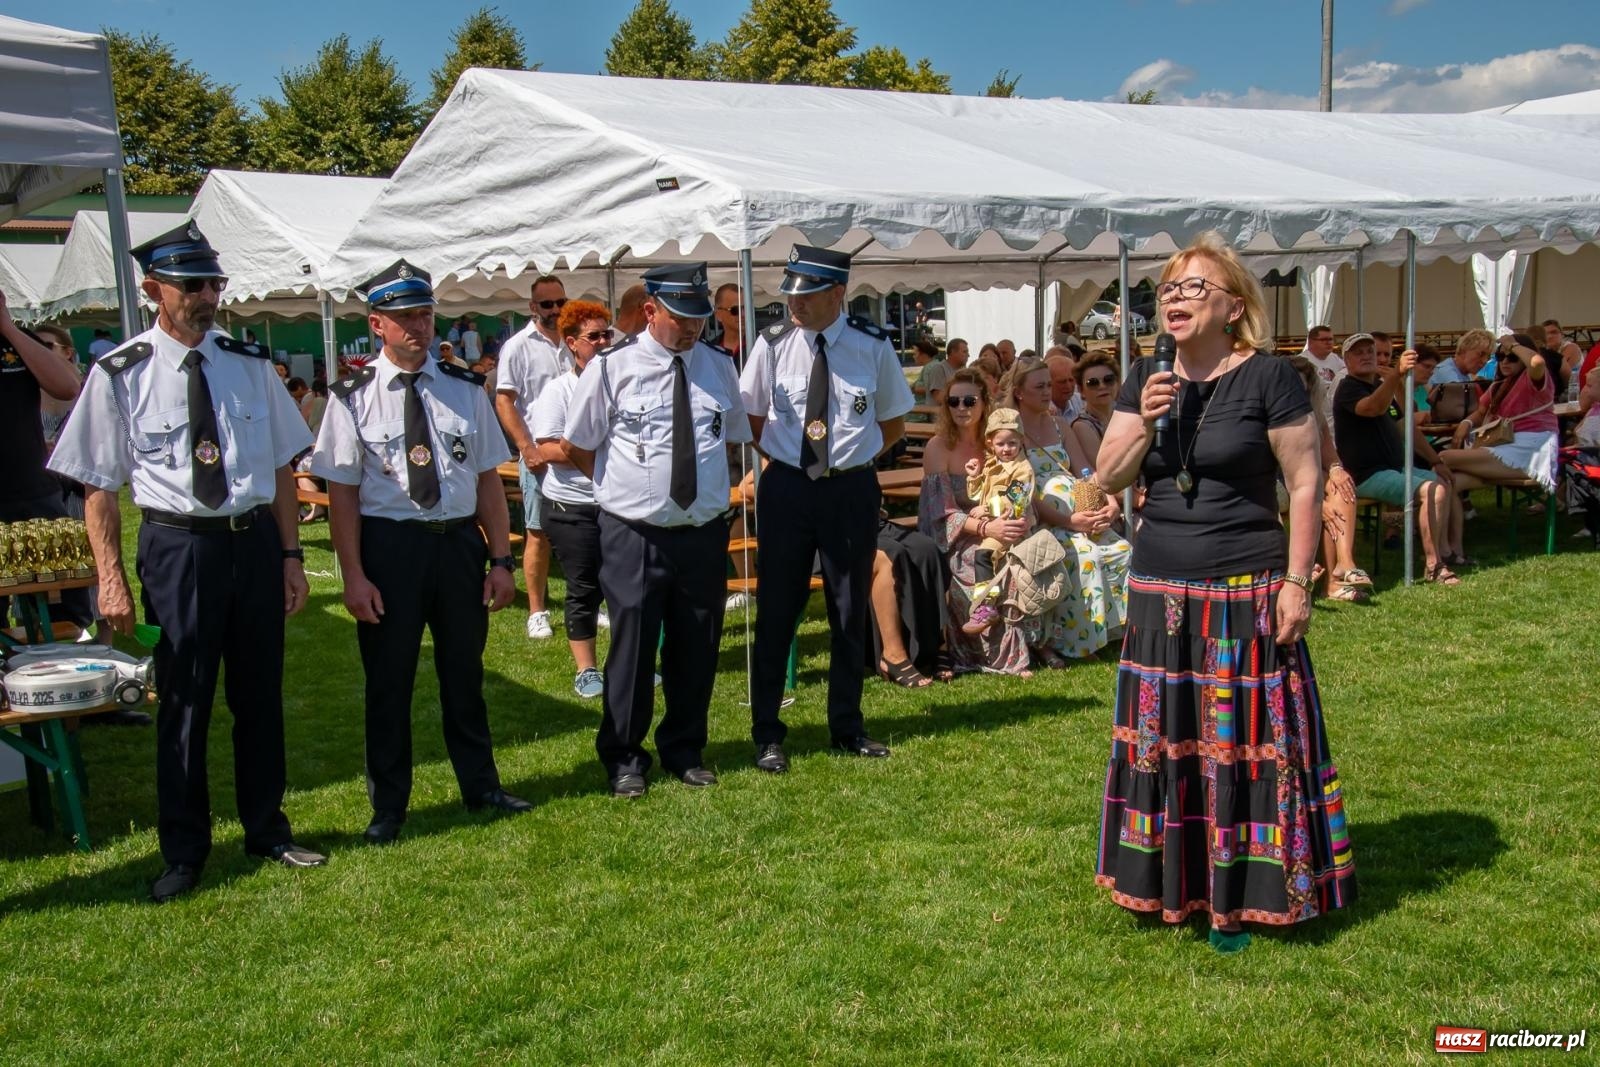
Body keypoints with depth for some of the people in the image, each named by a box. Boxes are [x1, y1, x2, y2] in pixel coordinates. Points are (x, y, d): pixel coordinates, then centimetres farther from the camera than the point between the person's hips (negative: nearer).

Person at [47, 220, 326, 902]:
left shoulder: (250, 365, 4)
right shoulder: (120, 374, -4)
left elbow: (281, 467, 9)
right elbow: (99, 487, -2)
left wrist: (291, 555, 4)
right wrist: (111, 581, -8)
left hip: (255, 540, 3)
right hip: (177, 545, -3)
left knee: (260, 693, 13)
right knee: (183, 699, 6)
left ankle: (266, 830, 32)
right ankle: (184, 851, 24)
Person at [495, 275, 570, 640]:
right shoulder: (518, 346, -3)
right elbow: (504, 402, -6)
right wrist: (527, 448, -12)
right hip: (539, 453, -4)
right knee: (539, 534, 1)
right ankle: (537, 612, 9)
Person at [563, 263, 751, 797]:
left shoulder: (719, 367, 6)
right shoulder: (613, 367, -5)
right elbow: (577, 447, 3)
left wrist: (708, 484, 12)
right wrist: (625, 486, 3)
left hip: (704, 533, 4)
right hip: (635, 536, -3)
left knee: (697, 649, 12)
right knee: (633, 649, 3)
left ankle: (685, 751, 30)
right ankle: (624, 759, 19)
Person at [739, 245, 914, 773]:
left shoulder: (873, 346, -3)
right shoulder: (773, 343, -3)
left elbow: (894, 423, 9)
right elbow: (750, 416, 9)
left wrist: (856, 456, 1)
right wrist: (780, 456, 0)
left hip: (851, 490, 1)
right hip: (785, 488, 0)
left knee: (851, 610, 11)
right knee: (776, 610, 3)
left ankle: (847, 727, 25)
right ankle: (766, 734, 14)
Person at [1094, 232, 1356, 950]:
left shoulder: (1267, 379, -7)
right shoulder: (1146, 380, 9)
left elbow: (1304, 484, -7)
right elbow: (1108, 478, 5)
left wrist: (1297, 582, -12)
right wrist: (1144, 421, -12)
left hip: (1244, 594, -5)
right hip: (1160, 592, 5)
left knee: (1242, 741, 1)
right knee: (1163, 740, 10)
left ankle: (1240, 895, 13)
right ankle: (1172, 883, 24)